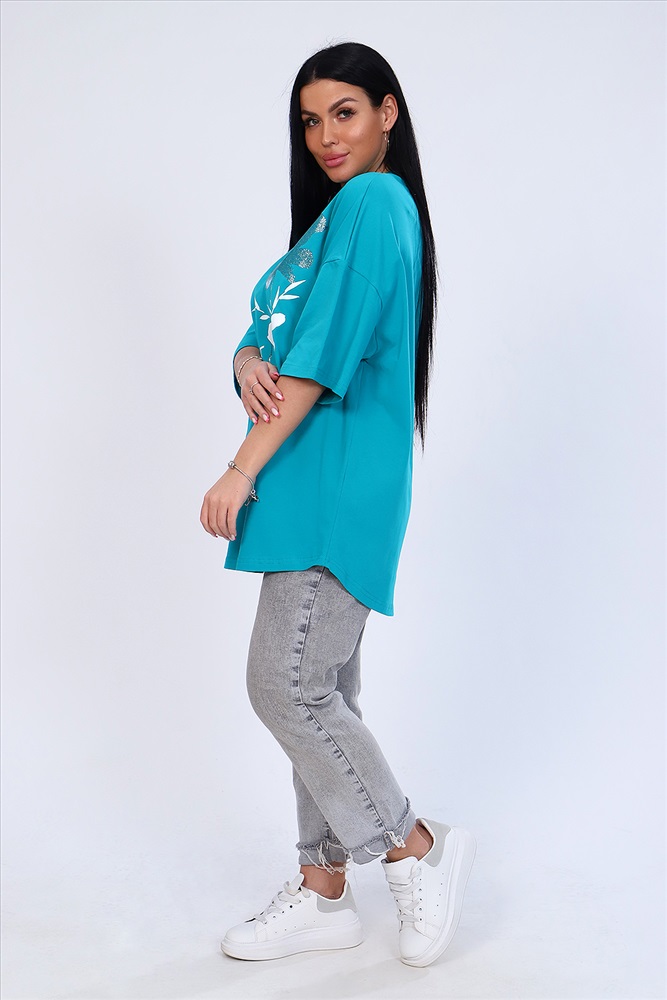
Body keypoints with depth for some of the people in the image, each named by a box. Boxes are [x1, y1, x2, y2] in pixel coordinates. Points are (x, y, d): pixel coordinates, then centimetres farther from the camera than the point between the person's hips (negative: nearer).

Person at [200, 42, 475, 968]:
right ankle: (324, 893, 21)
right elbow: (275, 331, 16)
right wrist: (249, 361, -8)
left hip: (339, 486, -10)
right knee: (320, 689, 11)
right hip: (315, 486, 10)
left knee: (287, 685, -9)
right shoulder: (342, 209, 22)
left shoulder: (372, 201, -9)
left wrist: (241, 471, -17)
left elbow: (327, 355, -18)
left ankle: (419, 849, 7)